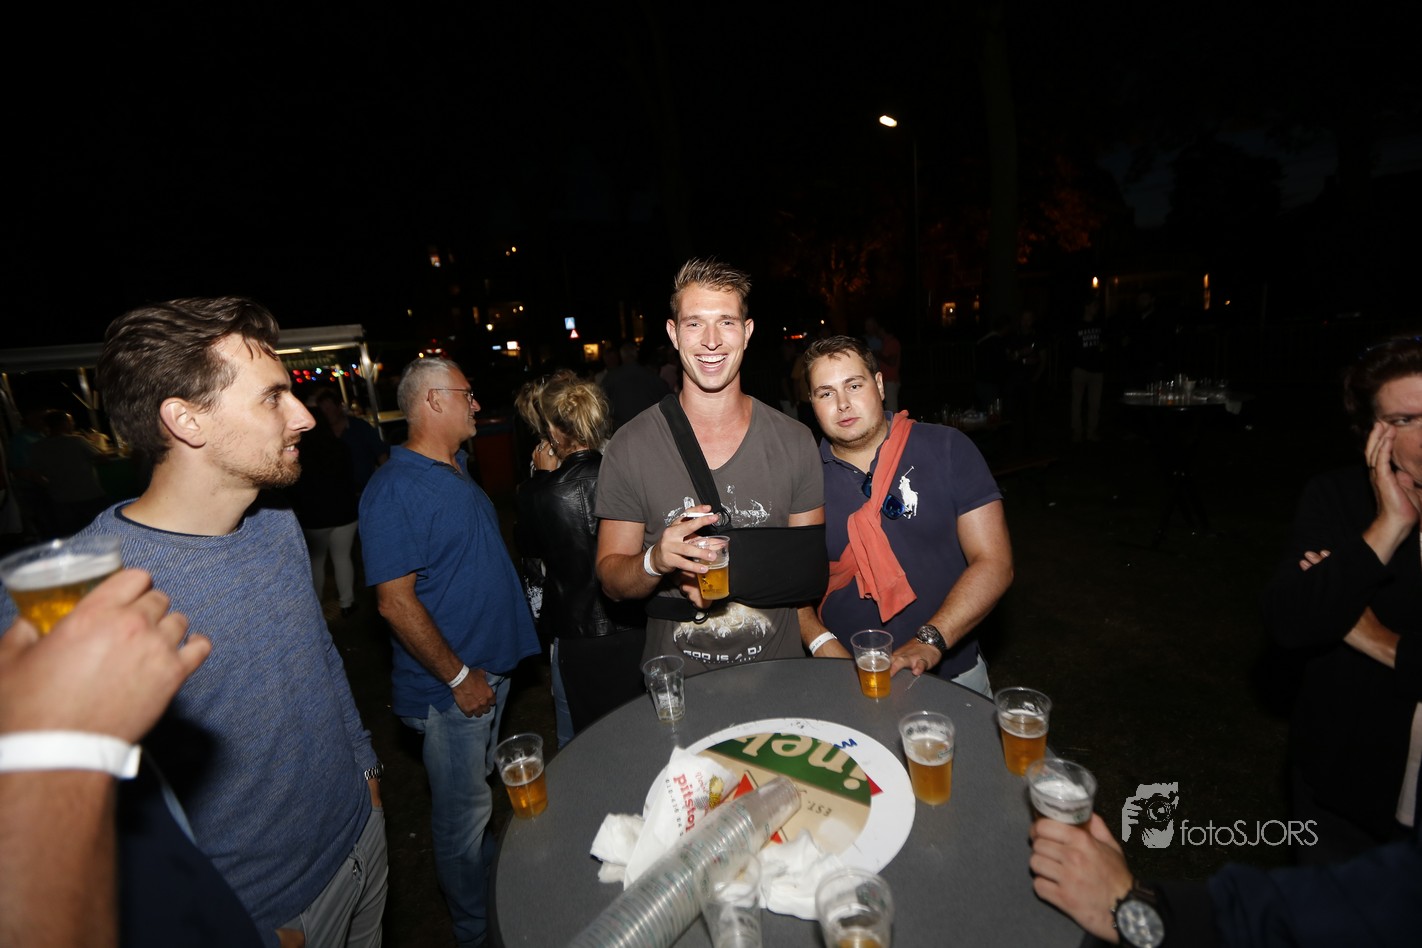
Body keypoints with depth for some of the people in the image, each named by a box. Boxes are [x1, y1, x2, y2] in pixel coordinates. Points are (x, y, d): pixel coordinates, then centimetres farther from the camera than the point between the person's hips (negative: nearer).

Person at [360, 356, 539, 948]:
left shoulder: (458, 467, 7)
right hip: (451, 685, -8)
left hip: (492, 667, 8)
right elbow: (396, 603, -23)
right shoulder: (393, 489, -20)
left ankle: (493, 894, 47)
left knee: (478, 795, 26)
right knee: (464, 813, 11)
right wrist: (459, 677, -18)